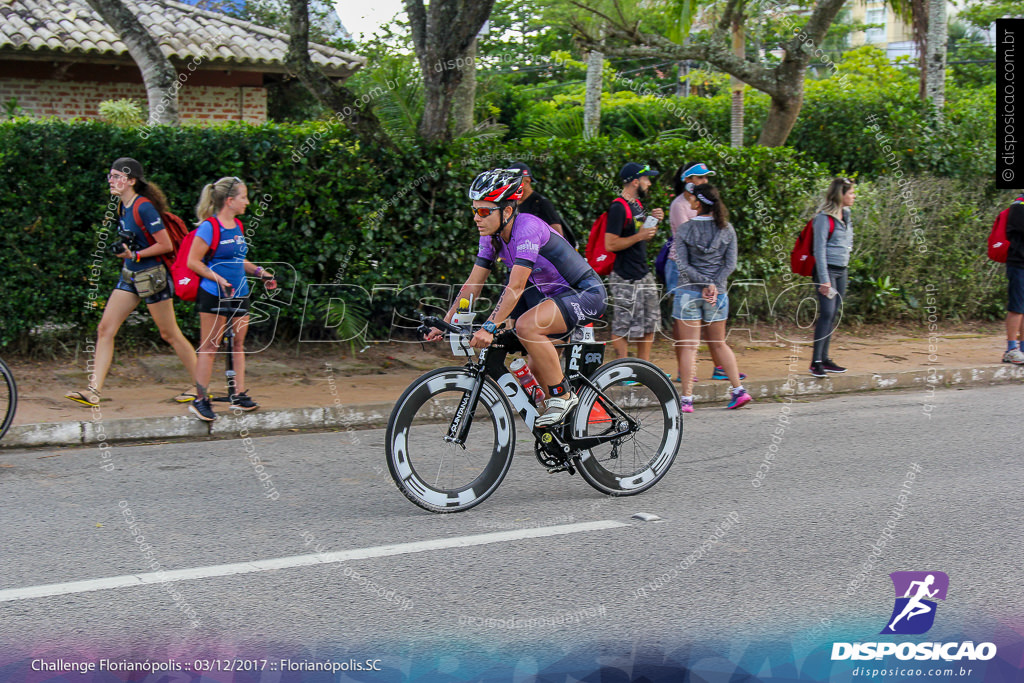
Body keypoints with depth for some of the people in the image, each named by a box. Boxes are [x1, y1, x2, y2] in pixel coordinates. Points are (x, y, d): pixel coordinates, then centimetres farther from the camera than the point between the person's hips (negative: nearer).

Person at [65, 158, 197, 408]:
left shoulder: (144, 207, -19)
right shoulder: (121, 206, 8)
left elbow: (166, 245, -19)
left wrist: (135, 255, -17)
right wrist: (125, 251, 8)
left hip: (152, 277, -9)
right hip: (130, 276, 9)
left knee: (170, 334, 2)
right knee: (104, 329, -1)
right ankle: (94, 391, -2)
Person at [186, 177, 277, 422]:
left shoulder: (237, 226, 13)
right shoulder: (209, 227, -11)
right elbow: (193, 262, -12)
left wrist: (260, 272, 13)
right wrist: (219, 279, -20)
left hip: (239, 294, 8)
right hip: (214, 295, -8)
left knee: (239, 344, 10)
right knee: (209, 346, -4)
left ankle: (239, 395, 17)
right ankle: (200, 400, 0)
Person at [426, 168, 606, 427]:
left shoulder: (527, 227, -26)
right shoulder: (491, 236, -2)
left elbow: (516, 287, -34)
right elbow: (472, 285, 1)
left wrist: (489, 328, -39)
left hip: (586, 294, -9)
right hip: (555, 295, 9)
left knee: (526, 325, -30)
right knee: (537, 370, 9)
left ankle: (562, 395, -16)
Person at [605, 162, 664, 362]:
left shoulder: (637, 204, 14)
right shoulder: (618, 208, -15)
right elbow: (610, 244, -21)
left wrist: (654, 221, 5)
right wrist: (640, 236, -20)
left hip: (643, 272, 10)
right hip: (625, 278, -10)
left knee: (650, 322, 13)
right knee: (623, 327, -4)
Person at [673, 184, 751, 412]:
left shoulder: (685, 229, -6)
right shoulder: (726, 229, 1)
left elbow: (682, 265, -12)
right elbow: (730, 264, -3)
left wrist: (705, 283, -12)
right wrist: (714, 285, -7)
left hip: (689, 291, -3)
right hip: (718, 292, 3)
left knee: (690, 346, 0)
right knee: (719, 343, 17)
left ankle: (686, 399, -1)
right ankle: (739, 390, 13)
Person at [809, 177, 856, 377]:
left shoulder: (846, 214, 12)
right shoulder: (824, 218, -13)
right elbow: (819, 250, -15)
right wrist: (824, 280, -19)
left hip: (842, 271, 8)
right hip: (827, 269, -8)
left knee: (834, 315, 9)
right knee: (827, 313, -14)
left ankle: (824, 359, 15)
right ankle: (816, 361, -13)